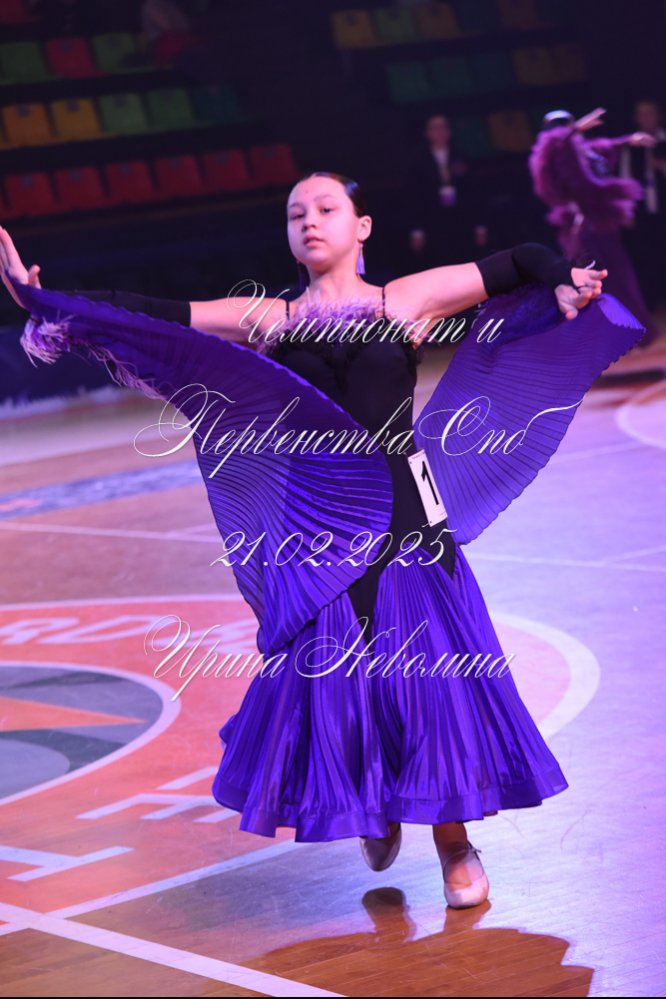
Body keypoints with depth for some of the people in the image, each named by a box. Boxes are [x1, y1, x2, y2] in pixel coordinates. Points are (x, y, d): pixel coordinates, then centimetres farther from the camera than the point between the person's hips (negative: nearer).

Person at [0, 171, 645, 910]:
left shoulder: (408, 300, 5)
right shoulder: (269, 320, 8)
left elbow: (520, 263, 14)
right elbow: (149, 318, 2)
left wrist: (564, 286, -5)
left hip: (404, 515, -1)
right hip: (315, 520, 2)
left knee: (432, 663, -4)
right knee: (324, 668, 2)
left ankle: (453, 838, 11)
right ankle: (373, 808, 30)